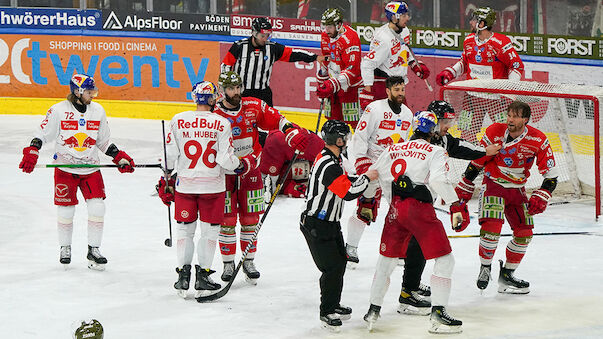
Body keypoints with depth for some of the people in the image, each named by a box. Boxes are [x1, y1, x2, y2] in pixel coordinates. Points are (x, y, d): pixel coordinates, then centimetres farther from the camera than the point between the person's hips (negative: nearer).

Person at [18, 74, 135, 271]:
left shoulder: (98, 111, 5)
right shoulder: (58, 110, -7)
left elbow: (104, 142, 14)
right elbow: (42, 134, -1)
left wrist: (120, 158, 5)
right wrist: (31, 152, -16)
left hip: (90, 168, 3)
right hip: (65, 168, -3)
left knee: (97, 208, -6)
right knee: (65, 210, 2)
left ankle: (93, 250, 7)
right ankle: (65, 247, 25)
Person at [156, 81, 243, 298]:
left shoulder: (178, 120, -3)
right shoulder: (221, 123, -9)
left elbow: (170, 154, 2)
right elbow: (225, 158, -12)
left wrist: (167, 176, 18)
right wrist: (239, 165, 9)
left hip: (185, 183, 2)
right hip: (212, 185, -2)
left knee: (184, 229, 13)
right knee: (209, 230, 9)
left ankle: (183, 273, 12)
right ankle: (203, 275, 10)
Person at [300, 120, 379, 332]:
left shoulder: (330, 159, 8)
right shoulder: (329, 166, -26)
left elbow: (346, 182, 22)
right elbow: (348, 192, -29)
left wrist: (364, 177, 9)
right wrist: (367, 178, -15)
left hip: (330, 223, 11)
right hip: (316, 226, -11)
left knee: (340, 261, 18)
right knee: (332, 268, -10)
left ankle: (333, 305, 31)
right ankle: (326, 313, 1)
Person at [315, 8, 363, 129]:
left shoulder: (350, 38, -23)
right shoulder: (325, 35, 2)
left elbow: (352, 68, -28)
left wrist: (334, 85, -34)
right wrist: (322, 80, 18)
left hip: (349, 83, -8)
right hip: (332, 81, 8)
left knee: (353, 120, -11)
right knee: (333, 117, 14)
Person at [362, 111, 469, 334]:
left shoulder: (393, 150, 17)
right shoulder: (435, 152, 2)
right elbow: (438, 180, -14)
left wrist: (364, 199, 33)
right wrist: (456, 206, -13)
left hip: (396, 208, 5)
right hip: (419, 207, -5)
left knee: (387, 258, 19)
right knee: (444, 259, 1)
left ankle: (373, 310, 21)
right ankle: (438, 312, -7)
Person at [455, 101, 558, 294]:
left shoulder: (538, 141, -12)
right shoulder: (494, 133, -15)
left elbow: (551, 173, -5)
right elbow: (476, 162, -3)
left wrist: (540, 198, -15)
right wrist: (464, 190, 0)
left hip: (517, 190, 4)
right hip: (493, 185, -3)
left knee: (525, 233, 3)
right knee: (491, 227, -22)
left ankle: (507, 275, 19)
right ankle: (485, 268, 0)